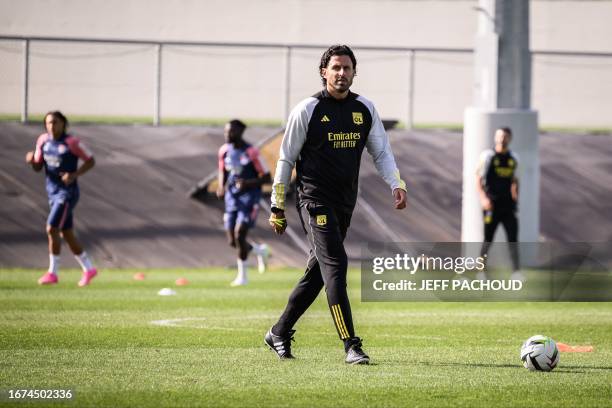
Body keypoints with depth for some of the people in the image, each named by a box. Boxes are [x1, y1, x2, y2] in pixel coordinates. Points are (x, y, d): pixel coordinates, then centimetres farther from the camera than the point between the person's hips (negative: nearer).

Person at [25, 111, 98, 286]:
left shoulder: (72, 142, -14)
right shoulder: (43, 140, 4)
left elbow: (90, 161, -7)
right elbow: (38, 167, 11)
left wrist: (74, 175, -20)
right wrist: (31, 160, -11)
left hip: (68, 192, -7)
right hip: (53, 192, 7)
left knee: (52, 229, -16)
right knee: (67, 235, 12)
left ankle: (52, 273, -6)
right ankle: (88, 269, 26)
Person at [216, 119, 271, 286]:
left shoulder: (251, 153, -14)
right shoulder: (224, 151, 3)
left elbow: (266, 178, -9)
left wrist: (248, 183, -25)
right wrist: (221, 187, 0)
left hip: (249, 197, -6)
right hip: (232, 197, 6)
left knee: (239, 235, -15)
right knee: (232, 241, 4)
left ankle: (243, 276, 0)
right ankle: (260, 250, 34)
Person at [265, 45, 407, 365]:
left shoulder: (365, 109, 9)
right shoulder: (307, 111, -5)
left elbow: (381, 152, 14)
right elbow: (286, 160, 0)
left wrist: (396, 184, -5)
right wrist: (278, 208, 1)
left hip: (345, 203, 6)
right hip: (315, 200, -6)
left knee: (318, 272, 11)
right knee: (335, 265, -17)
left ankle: (279, 334, 26)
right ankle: (351, 346, -20)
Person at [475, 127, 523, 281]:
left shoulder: (513, 159, 11)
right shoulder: (487, 156, -3)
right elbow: (478, 179, -4)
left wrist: (515, 192, 5)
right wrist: (483, 198, -15)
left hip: (508, 204, 4)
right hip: (492, 204, -4)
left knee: (513, 238, -5)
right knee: (488, 239, 3)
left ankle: (516, 271, -8)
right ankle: (481, 270, 17)